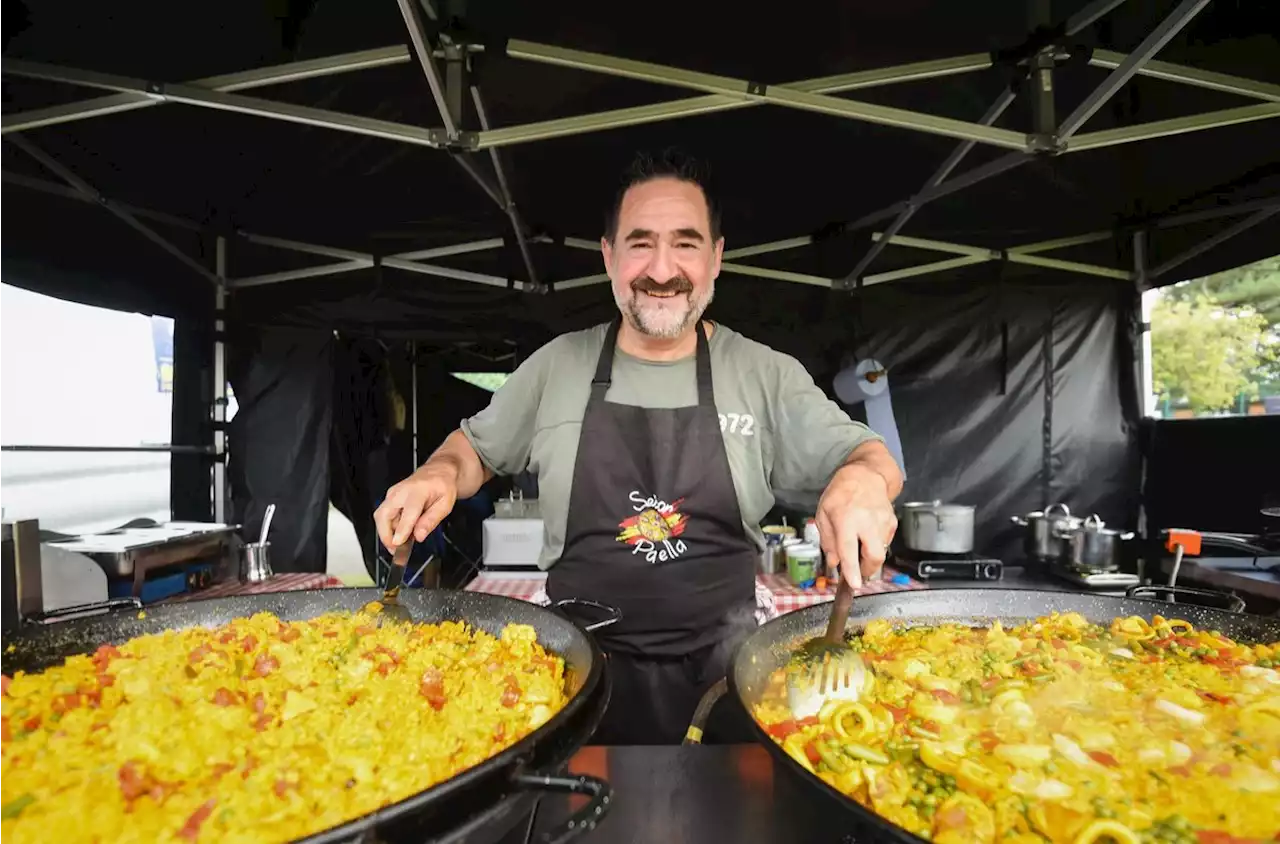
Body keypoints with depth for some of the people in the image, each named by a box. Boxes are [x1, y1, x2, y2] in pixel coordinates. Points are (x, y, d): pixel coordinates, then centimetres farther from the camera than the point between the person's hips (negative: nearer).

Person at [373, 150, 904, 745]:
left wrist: (863, 478, -25)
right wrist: (441, 473, -9)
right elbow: (478, 446, 14)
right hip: (578, 670, 1)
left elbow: (865, 454, -1)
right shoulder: (556, 365, 1)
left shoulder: (766, 375, -3)